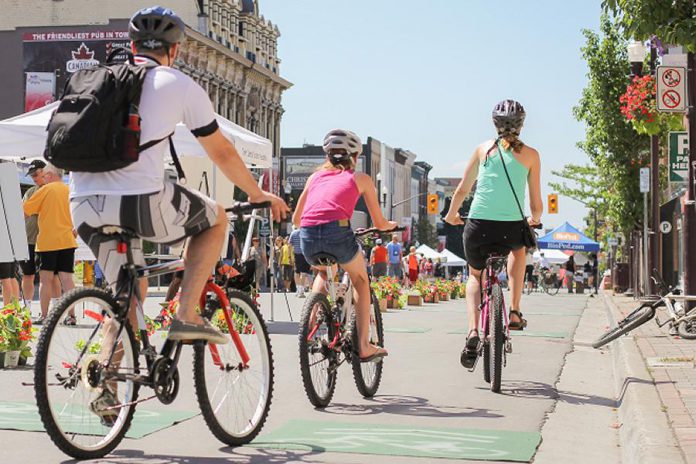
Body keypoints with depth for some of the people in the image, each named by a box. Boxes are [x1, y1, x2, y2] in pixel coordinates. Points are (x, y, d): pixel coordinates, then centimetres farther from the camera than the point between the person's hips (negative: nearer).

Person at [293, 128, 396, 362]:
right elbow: (379, 224, 21)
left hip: (308, 237, 4)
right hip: (337, 233, -4)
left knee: (324, 274, 37)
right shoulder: (360, 178, 18)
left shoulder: (316, 176, 26)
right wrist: (392, 225, 44)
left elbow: (296, 219, 29)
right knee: (360, 280, 24)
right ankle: (364, 346, 18)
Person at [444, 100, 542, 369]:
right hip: (511, 228, -1)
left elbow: (462, 190, 13)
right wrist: (535, 220, 30)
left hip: (478, 226, 1)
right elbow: (536, 204, 8)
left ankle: (473, 332, 3)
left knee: (475, 276, 27)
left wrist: (451, 215, 31)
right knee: (518, 249, 37)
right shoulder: (530, 154, 7)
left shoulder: (484, 148, 11)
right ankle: (514, 313, 25)